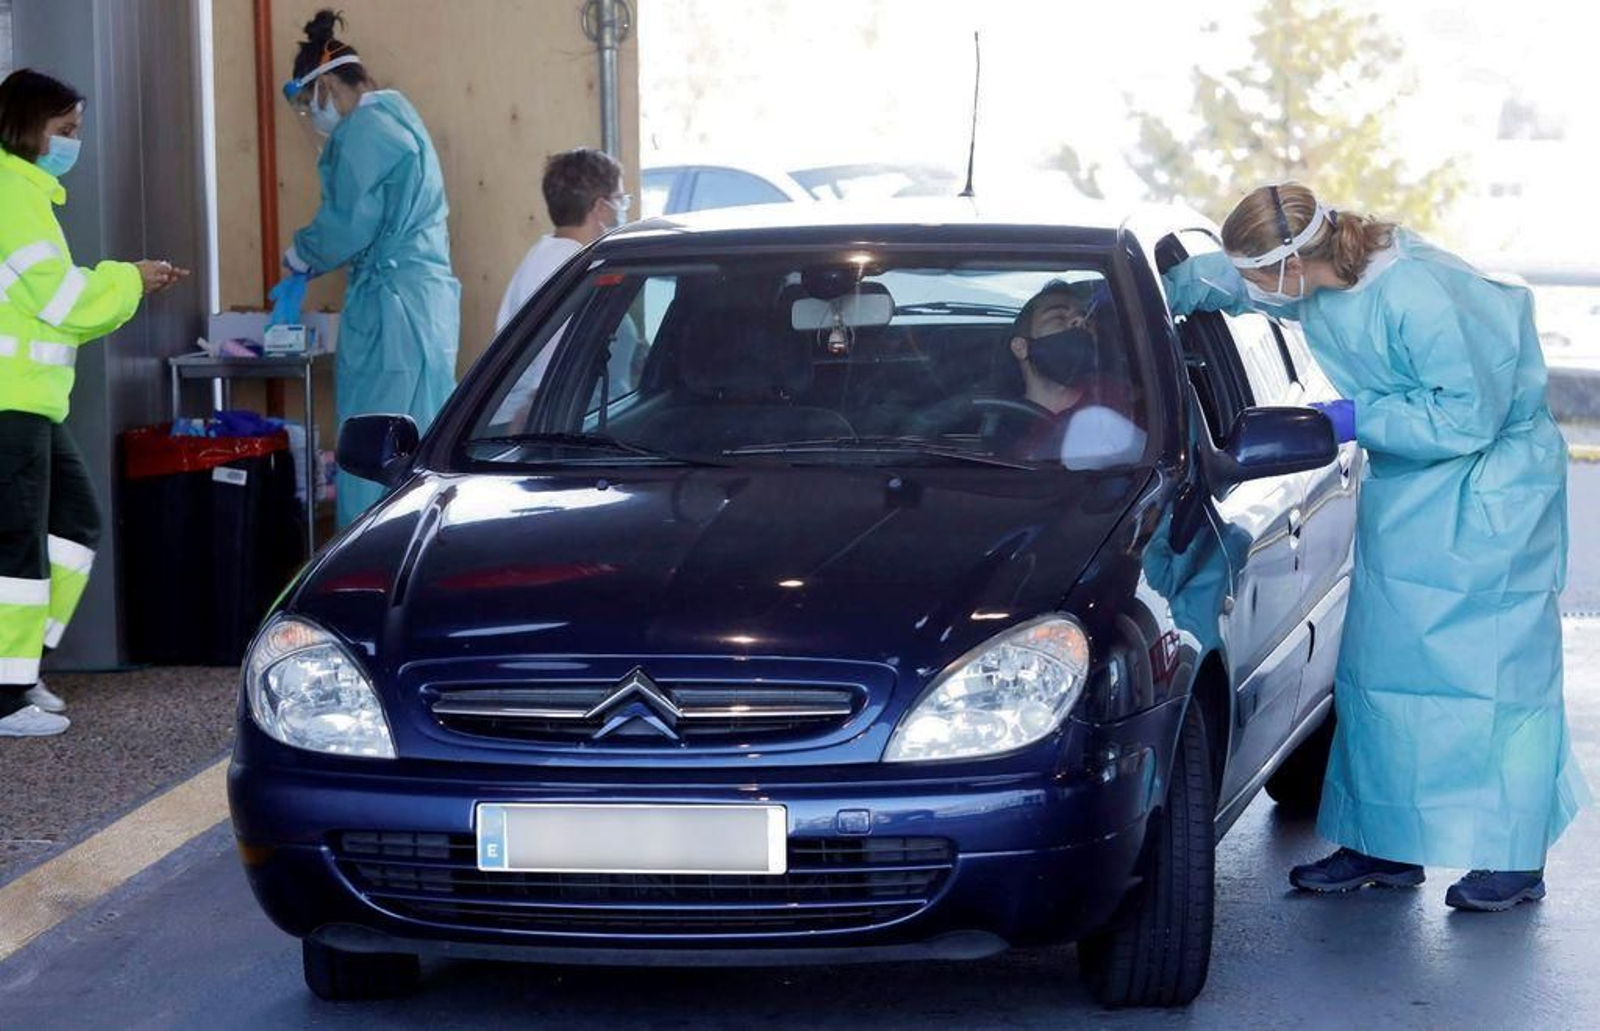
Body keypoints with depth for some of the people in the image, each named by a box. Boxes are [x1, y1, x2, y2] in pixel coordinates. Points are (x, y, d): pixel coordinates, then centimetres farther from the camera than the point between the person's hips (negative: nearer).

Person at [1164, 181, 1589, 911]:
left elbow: (1470, 414, -26)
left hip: (1490, 495, -8)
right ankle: (1387, 845, 17)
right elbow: (1211, 278, 14)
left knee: (1496, 666, -6)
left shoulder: (1418, 297, -29)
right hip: (1403, 495, 9)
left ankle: (1514, 859, 1)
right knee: (1381, 658, 8)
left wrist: (1357, 419, -25)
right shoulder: (1317, 283, -4)